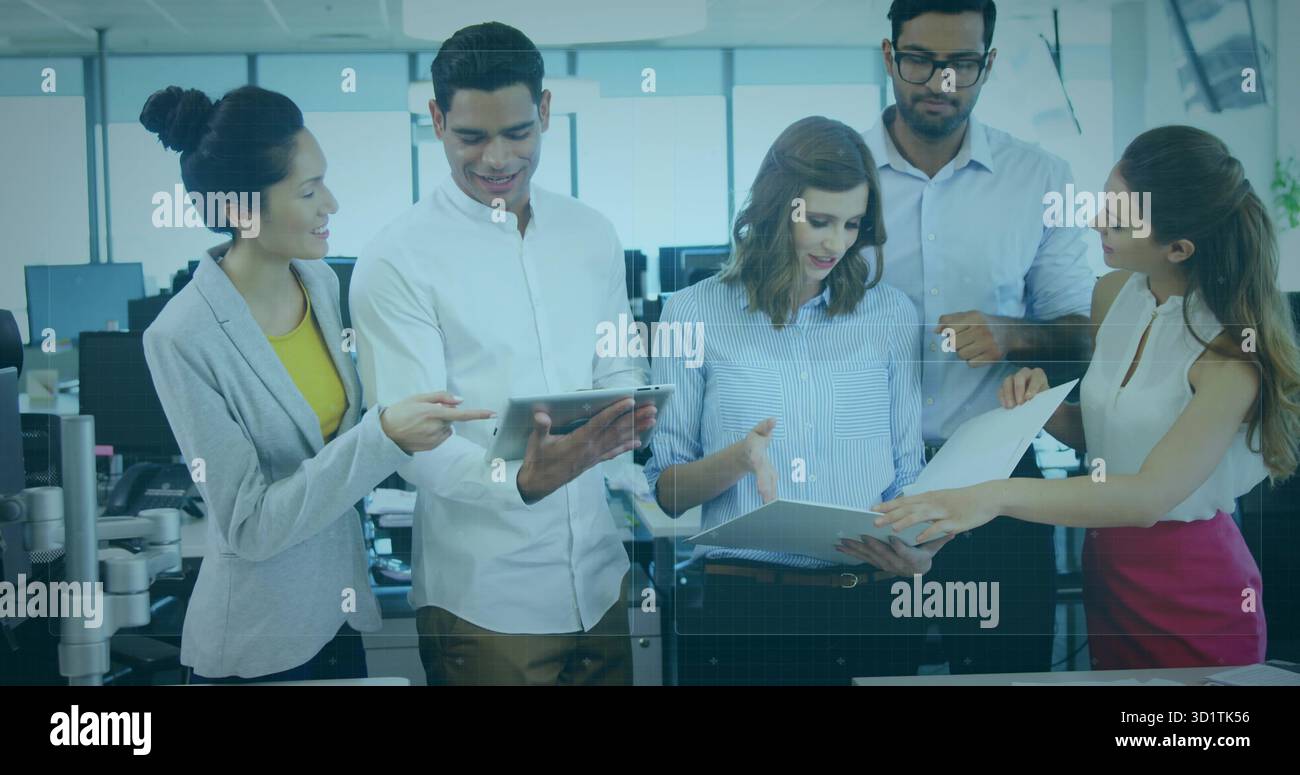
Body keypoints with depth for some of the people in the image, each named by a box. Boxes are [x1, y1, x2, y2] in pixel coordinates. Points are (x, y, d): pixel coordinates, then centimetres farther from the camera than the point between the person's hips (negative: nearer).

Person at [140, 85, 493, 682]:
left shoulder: (319, 281, -3)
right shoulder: (182, 338, -21)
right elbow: (249, 525, -21)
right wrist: (382, 438, -29)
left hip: (341, 608, 6)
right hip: (257, 648, -5)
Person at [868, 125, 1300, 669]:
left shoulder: (1230, 351, -22)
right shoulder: (1114, 294, -1)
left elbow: (1152, 496, -32)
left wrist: (995, 497, -41)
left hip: (1192, 595, -7)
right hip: (1105, 565, 7)